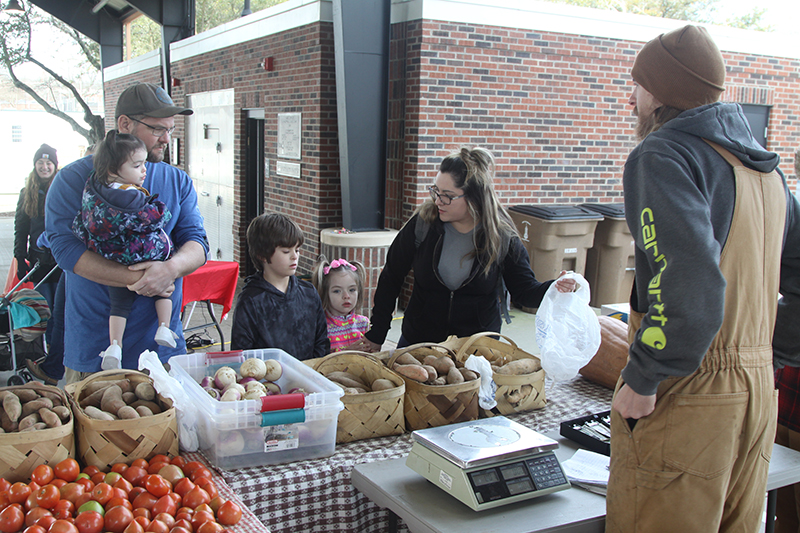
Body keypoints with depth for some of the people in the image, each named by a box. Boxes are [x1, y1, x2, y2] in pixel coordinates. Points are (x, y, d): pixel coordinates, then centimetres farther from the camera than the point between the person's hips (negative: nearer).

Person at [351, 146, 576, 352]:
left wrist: (555, 289, -25)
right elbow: (391, 278, 0)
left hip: (479, 349, -1)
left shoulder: (502, 236, -11)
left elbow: (525, 290, -2)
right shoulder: (422, 224, -10)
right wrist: (376, 335, 0)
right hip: (418, 342, 1)